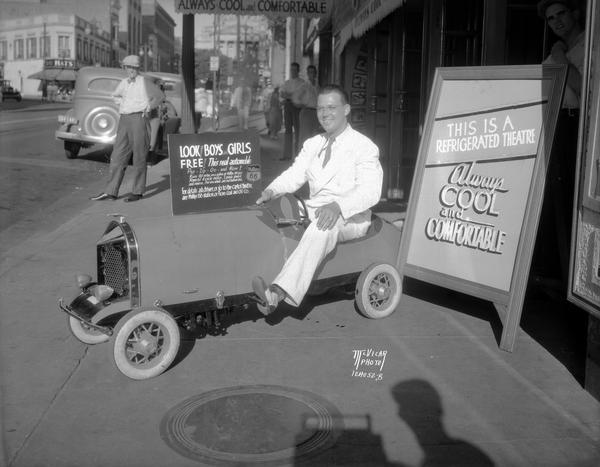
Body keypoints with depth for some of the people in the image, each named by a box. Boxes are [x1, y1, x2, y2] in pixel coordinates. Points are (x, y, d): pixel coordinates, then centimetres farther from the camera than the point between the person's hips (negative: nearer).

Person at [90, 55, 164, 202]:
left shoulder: (145, 82, -1)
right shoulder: (124, 83, 14)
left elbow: (159, 95, 6)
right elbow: (115, 95, 33)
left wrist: (148, 108, 0)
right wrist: (122, 103, 17)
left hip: (138, 119, -6)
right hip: (124, 120, 6)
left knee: (139, 157, -2)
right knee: (117, 156, 3)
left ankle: (138, 192, 6)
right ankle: (111, 191, 5)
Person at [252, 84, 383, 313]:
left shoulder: (364, 147, -2)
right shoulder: (312, 144, 19)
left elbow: (370, 191, -15)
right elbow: (294, 175, 10)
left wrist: (338, 206, -33)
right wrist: (271, 191, -13)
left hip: (350, 218, -6)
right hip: (314, 209, 6)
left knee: (323, 228, -38)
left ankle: (280, 291, -52)